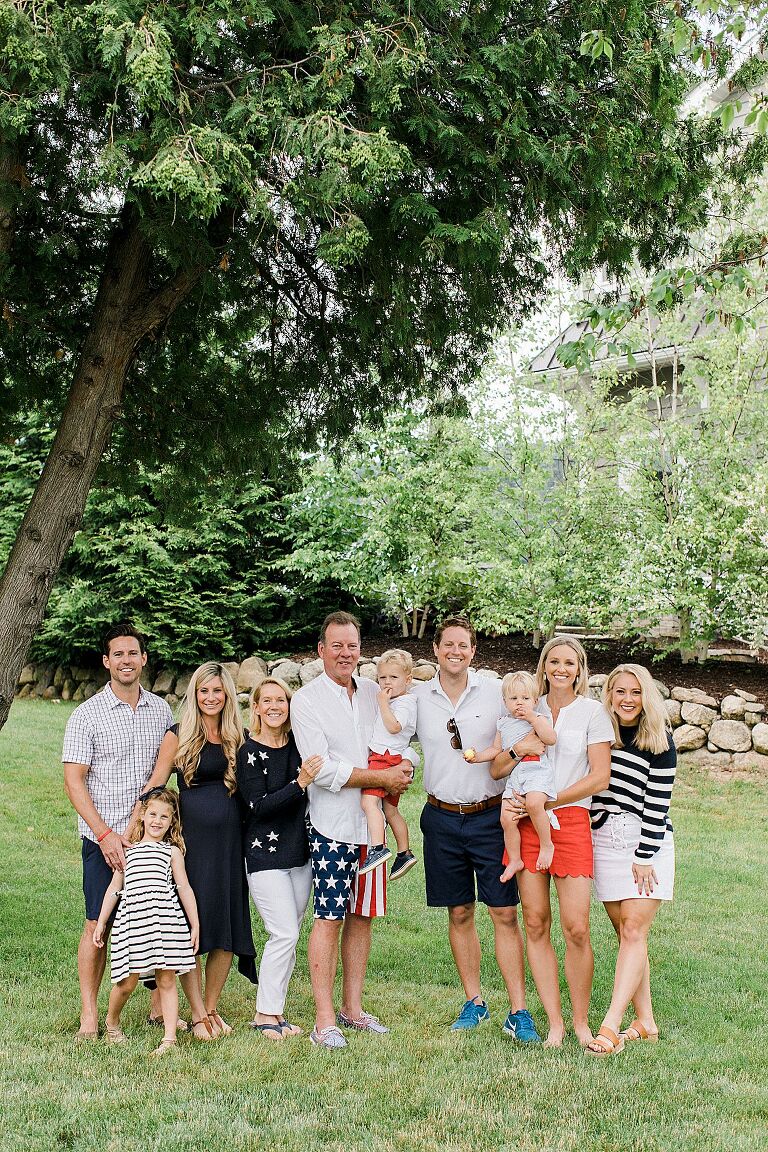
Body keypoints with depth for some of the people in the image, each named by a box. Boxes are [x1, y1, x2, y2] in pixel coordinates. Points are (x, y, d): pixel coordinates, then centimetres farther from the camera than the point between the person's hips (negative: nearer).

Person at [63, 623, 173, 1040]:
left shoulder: (160, 710, 8)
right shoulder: (87, 715, -4)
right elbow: (73, 780, -8)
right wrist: (105, 833, -15)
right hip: (104, 838, -3)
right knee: (99, 925, 1)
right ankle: (89, 1014, 13)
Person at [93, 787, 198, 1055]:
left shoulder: (172, 851, 11)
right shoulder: (128, 850, 15)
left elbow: (184, 889, 9)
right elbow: (115, 888, 19)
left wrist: (195, 925, 6)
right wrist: (101, 922, 18)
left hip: (166, 920, -1)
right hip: (132, 920, 1)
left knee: (166, 979, 0)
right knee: (127, 980, 0)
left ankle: (170, 1038, 6)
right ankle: (111, 1021, 28)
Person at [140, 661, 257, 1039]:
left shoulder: (237, 738, 10)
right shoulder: (179, 736, 0)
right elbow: (154, 787, -1)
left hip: (230, 840, 3)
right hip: (191, 838, -3)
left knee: (228, 928, 6)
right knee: (191, 926, -1)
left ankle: (212, 1007, 21)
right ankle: (197, 1013, 11)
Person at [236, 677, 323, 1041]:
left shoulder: (298, 745, 4)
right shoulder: (248, 751, -10)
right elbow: (258, 806, -17)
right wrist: (299, 783, -26)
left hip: (300, 852, 5)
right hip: (264, 854, -5)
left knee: (289, 936, 9)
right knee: (285, 933, -9)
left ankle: (273, 1011, 19)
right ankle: (264, 1015, 4)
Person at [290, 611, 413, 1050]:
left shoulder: (374, 692, 9)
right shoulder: (307, 700, -6)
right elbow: (321, 769, -14)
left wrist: (404, 766, -5)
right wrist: (382, 777, -15)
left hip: (372, 821, 5)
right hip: (333, 825, -5)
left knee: (362, 915, 11)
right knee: (330, 918, -4)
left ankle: (353, 1009, 22)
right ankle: (325, 1022, 3)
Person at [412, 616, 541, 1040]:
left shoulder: (496, 692, -2)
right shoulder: (417, 697, 2)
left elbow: (527, 738, 6)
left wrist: (522, 746, -15)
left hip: (490, 815, -2)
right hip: (442, 818, 2)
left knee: (504, 913, -2)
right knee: (459, 913, 10)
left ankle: (518, 1012, 6)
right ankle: (474, 1002, 24)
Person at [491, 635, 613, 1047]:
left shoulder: (592, 711, 3)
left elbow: (599, 777, -3)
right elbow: (496, 769, 7)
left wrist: (546, 801, -10)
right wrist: (521, 744, -12)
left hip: (570, 821, -3)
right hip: (526, 823, 3)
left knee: (576, 928, -7)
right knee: (535, 925, 2)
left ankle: (581, 1020, 10)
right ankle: (554, 1021, 12)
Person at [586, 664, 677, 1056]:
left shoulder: (659, 740, -4)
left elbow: (657, 803, -8)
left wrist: (644, 857, -12)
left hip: (647, 843, -4)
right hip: (604, 841, 4)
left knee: (633, 930, -10)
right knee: (626, 934, 5)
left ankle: (611, 1025, -15)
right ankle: (645, 1022, 12)